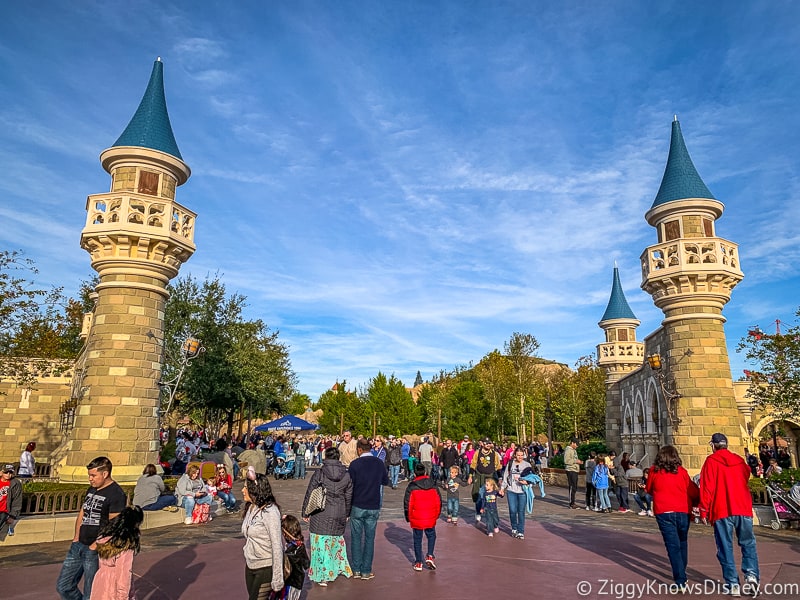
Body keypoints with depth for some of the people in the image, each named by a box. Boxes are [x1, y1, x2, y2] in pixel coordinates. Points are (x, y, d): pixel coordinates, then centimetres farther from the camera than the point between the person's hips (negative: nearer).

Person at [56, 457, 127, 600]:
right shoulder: (91, 489, 12)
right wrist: (77, 537, 8)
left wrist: (95, 545, -16)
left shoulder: (116, 494, -16)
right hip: (78, 546, 8)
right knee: (63, 587, 14)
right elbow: (82, 513, 19)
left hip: (95, 550, -8)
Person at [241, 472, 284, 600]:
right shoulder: (250, 508, 3)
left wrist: (277, 579, -19)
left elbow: (277, 546, -20)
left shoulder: (269, 511, -21)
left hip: (265, 569, -8)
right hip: (250, 566, 8)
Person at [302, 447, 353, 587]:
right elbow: (349, 497, 8)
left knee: (320, 544, 7)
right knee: (337, 540, 22)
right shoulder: (346, 475, -1)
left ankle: (322, 576, 14)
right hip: (339, 516, 3)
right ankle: (341, 567, 33)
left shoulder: (319, 474, -11)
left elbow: (309, 495, -6)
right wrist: (346, 514, 21)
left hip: (320, 516, -3)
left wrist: (305, 513, 6)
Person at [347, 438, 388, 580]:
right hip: (374, 507, 2)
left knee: (356, 537, 11)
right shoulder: (379, 463, -1)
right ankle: (366, 571, 13)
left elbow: (349, 484, -8)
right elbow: (386, 481, 10)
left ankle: (356, 570, 15)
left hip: (357, 506, -2)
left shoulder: (355, 464, -11)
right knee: (369, 538, 10)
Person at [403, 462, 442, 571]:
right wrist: (437, 514, 20)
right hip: (431, 518, 2)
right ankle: (430, 556, 8)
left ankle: (418, 562, 14)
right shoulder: (433, 485, 3)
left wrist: (408, 517, 8)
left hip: (416, 519, -2)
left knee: (417, 540, 11)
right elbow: (439, 501, 8)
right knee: (431, 536, 22)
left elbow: (407, 503, -5)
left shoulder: (411, 486, -7)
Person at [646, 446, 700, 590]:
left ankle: (681, 581, -9)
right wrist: (693, 502, 25)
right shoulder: (681, 471, 2)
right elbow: (694, 492, 4)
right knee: (682, 543, 21)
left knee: (673, 546, -2)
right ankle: (681, 574, 33)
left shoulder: (654, 471, 1)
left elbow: (649, 489, 14)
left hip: (664, 513, -2)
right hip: (683, 512, 2)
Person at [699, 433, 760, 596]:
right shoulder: (739, 460, 11)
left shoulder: (711, 461, -3)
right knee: (748, 543, 15)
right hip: (744, 509, 4)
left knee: (725, 547, 4)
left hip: (721, 511, -4)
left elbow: (706, 487, -8)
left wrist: (704, 511, -3)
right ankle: (751, 574, -2)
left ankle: (733, 583, 2)